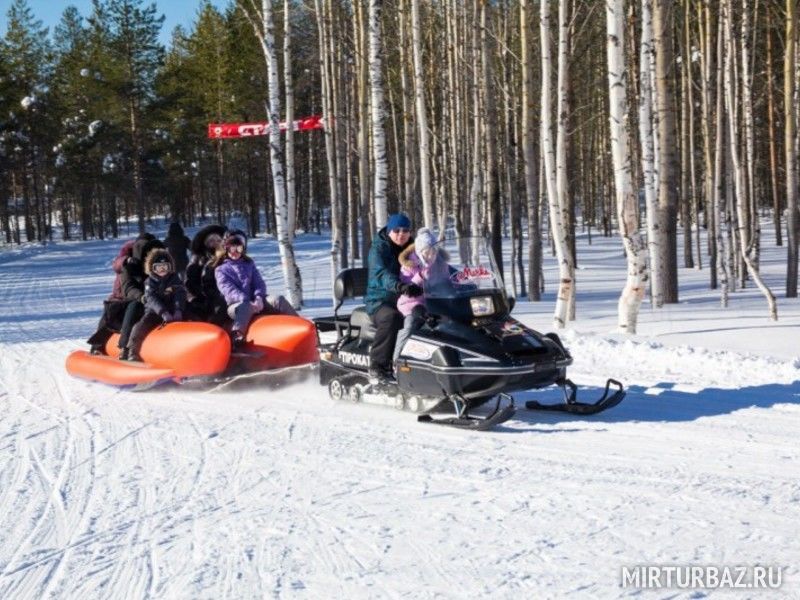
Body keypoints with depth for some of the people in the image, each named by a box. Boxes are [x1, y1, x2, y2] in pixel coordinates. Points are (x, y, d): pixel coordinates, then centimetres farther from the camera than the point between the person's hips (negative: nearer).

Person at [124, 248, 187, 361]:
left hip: (172, 311, 2)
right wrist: (163, 313, -34)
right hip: (154, 311, -2)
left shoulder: (175, 279, 4)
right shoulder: (150, 282, -1)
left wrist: (178, 310, -31)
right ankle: (131, 351, -12)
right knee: (141, 327, -21)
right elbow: (152, 300, -17)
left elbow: (180, 295, -11)